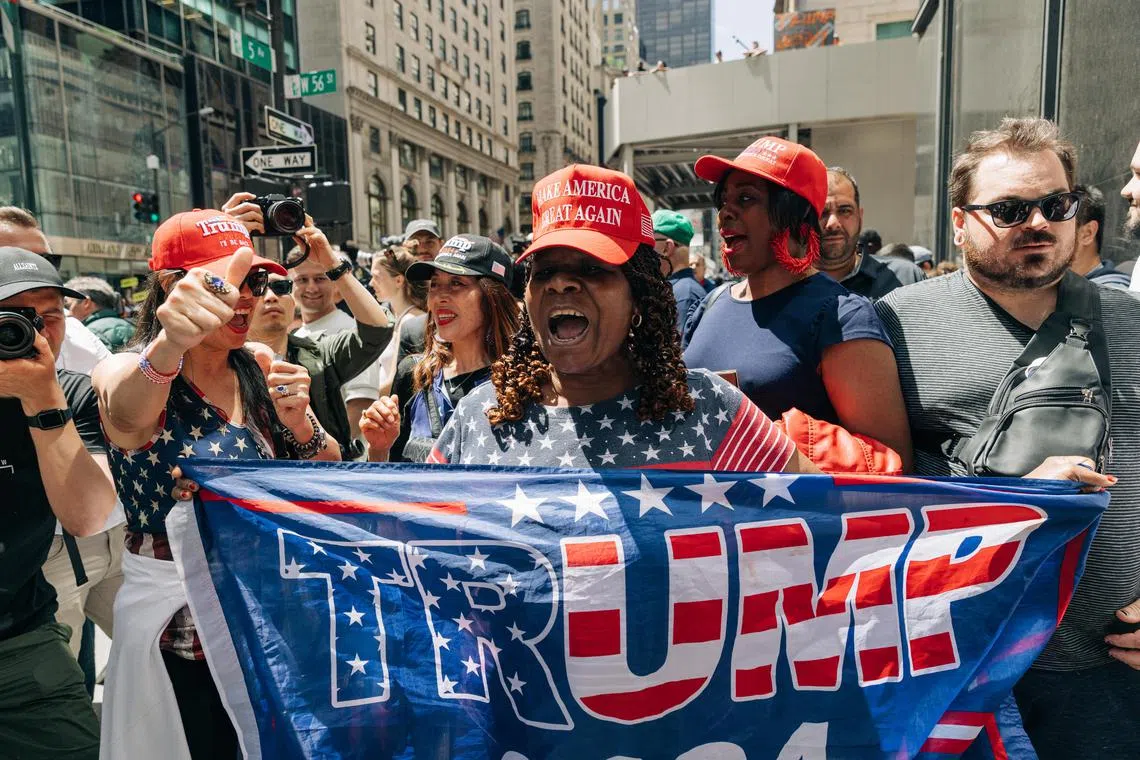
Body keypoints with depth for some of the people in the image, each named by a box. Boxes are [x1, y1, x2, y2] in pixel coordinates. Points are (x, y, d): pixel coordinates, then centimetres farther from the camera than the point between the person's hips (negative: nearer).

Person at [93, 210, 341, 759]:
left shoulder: (262, 370, -1)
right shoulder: (129, 373, -14)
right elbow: (125, 411, -39)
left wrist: (300, 427, -21)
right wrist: (170, 343, -61)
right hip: (174, 618, -4)